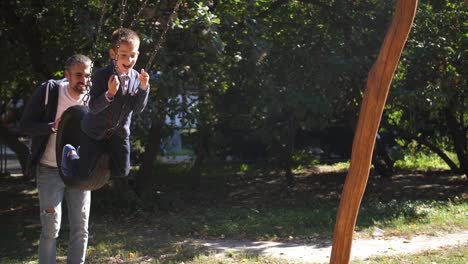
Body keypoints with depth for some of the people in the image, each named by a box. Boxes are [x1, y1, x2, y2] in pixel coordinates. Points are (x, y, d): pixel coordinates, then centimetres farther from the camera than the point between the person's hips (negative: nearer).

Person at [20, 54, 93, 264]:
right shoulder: (48, 91, -12)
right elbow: (25, 125, -11)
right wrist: (54, 126, -26)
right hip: (50, 170, -3)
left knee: (81, 228, 5)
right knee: (51, 229, -3)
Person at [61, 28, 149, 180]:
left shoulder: (137, 77, -9)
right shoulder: (101, 76, -24)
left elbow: (138, 108, -11)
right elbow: (93, 107, -25)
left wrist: (144, 87, -26)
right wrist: (110, 93, -41)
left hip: (120, 133, 4)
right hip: (95, 131, -4)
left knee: (122, 172, 10)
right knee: (81, 174, 5)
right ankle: (70, 153, 37)